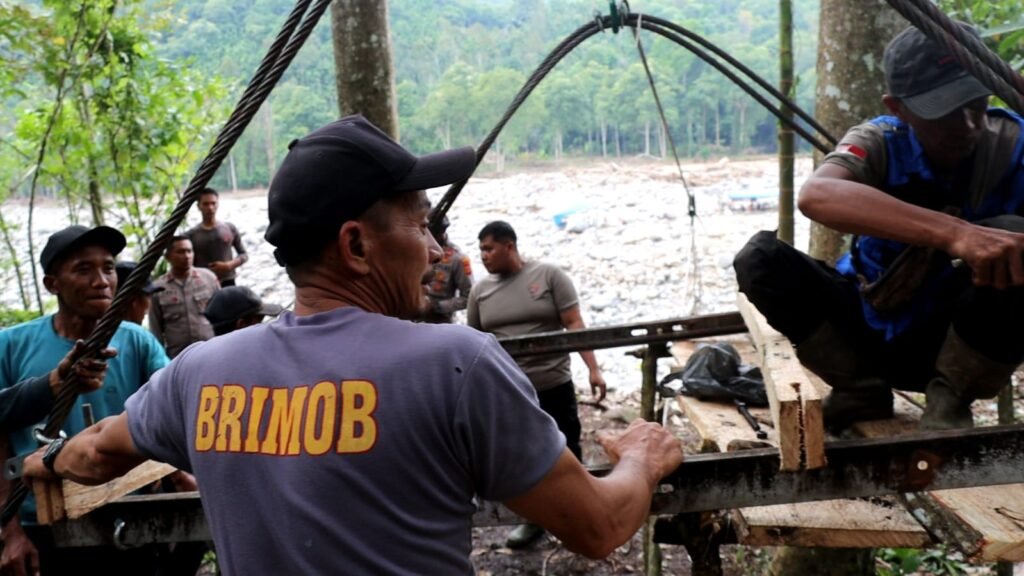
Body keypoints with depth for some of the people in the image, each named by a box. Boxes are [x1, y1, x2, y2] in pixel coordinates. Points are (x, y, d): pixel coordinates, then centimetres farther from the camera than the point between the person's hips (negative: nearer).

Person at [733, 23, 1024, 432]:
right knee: (760, 257, -24)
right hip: (868, 329, 1)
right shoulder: (879, 143, -17)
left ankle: (949, 399, -9)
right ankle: (861, 393, -4)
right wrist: (953, 232, -54)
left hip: (953, 341, 0)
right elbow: (815, 195, -42)